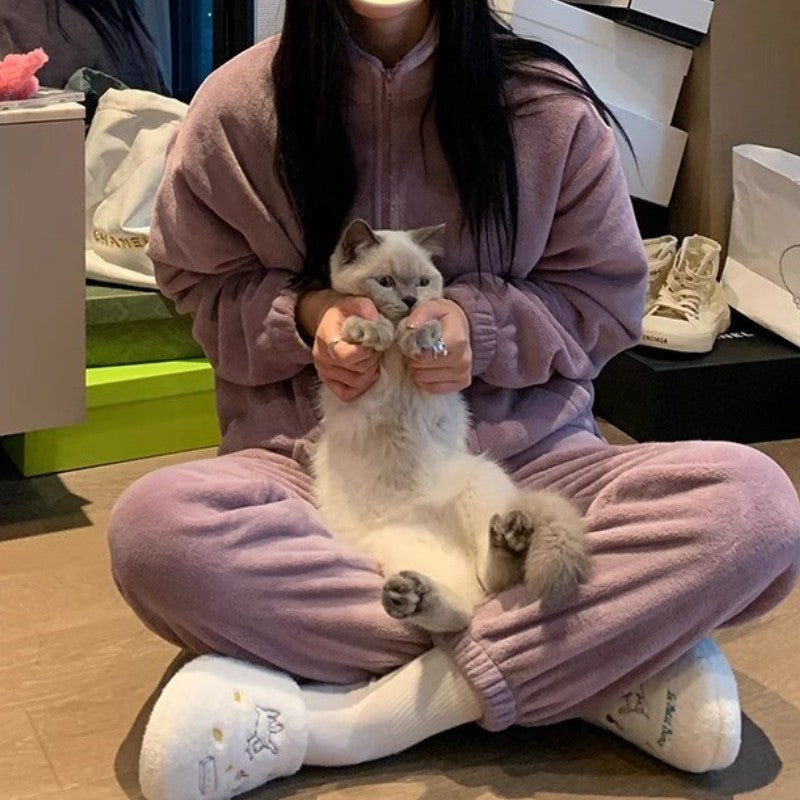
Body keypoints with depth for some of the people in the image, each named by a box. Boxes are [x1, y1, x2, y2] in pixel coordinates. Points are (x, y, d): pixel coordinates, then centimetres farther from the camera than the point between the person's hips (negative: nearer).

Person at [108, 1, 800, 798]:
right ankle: (604, 664, -26)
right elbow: (197, 283, 8)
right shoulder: (239, 107, -4)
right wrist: (304, 313, -13)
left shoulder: (546, 104, -4)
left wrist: (481, 322, -16)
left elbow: (606, 297, 4)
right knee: (154, 526, -35)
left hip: (521, 453, 0)